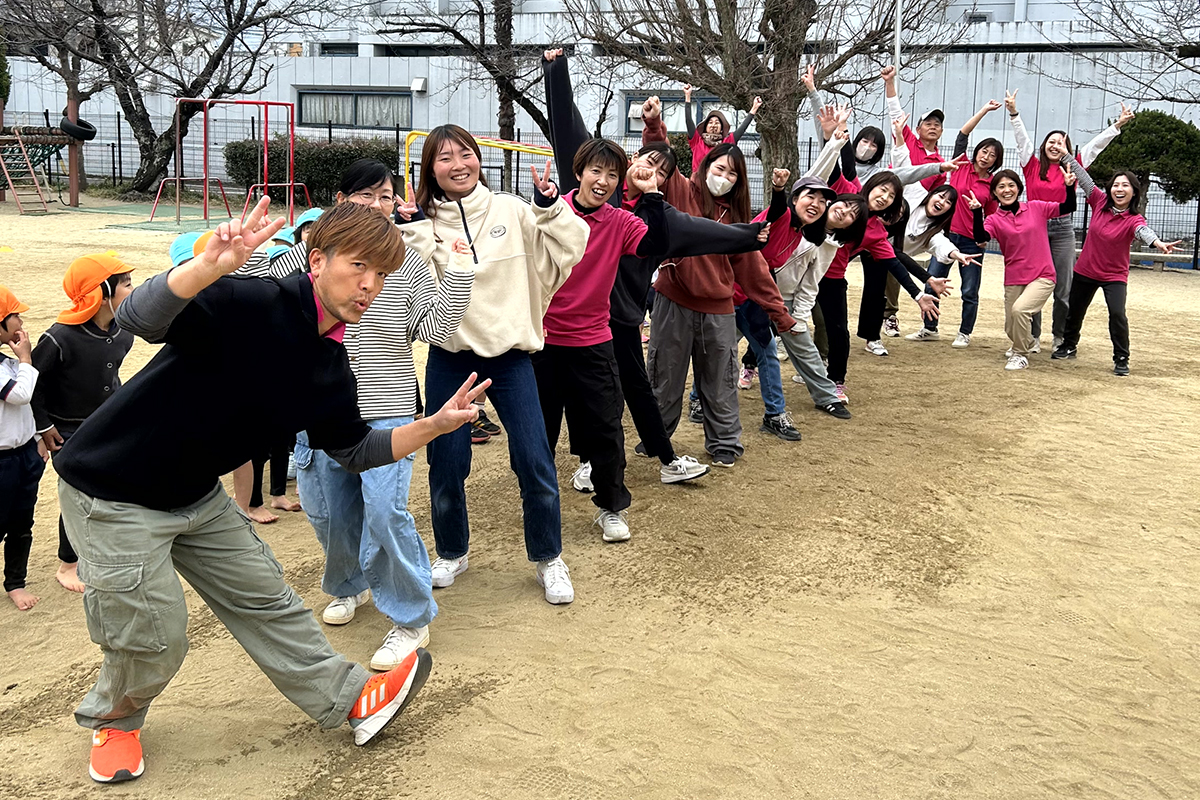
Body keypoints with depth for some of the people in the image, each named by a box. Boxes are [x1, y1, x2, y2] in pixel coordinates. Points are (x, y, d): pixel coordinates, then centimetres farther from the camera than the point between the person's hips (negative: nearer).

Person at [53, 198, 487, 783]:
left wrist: (435, 424, -3)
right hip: (112, 493, -7)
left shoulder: (329, 366, -1)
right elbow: (138, 319, -41)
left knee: (264, 599, 13)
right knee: (154, 636, 0)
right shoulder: (251, 306, -27)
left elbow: (353, 449, 9)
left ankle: (349, 699, 26)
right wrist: (209, 266, -60)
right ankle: (112, 718, 32)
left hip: (196, 496, 7)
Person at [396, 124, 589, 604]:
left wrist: (549, 207, -14)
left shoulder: (510, 210, 1)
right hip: (449, 357, 1)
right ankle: (452, 553, 31)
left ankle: (548, 559, 18)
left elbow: (568, 251, -2)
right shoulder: (422, 221, 0)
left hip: (511, 353, 0)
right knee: (446, 464, 7)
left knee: (534, 461, -3)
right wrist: (415, 233, -18)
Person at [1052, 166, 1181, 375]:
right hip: (1085, 271, 4)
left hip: (1114, 276, -4)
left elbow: (1144, 230, -39)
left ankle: (1121, 359, -3)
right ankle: (1069, 346, 44)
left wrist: (1158, 243, -61)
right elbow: (1084, 179, -2)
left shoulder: (1133, 219, -18)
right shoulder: (1100, 202, -7)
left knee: (1117, 314, -21)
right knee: (1075, 310, 17)